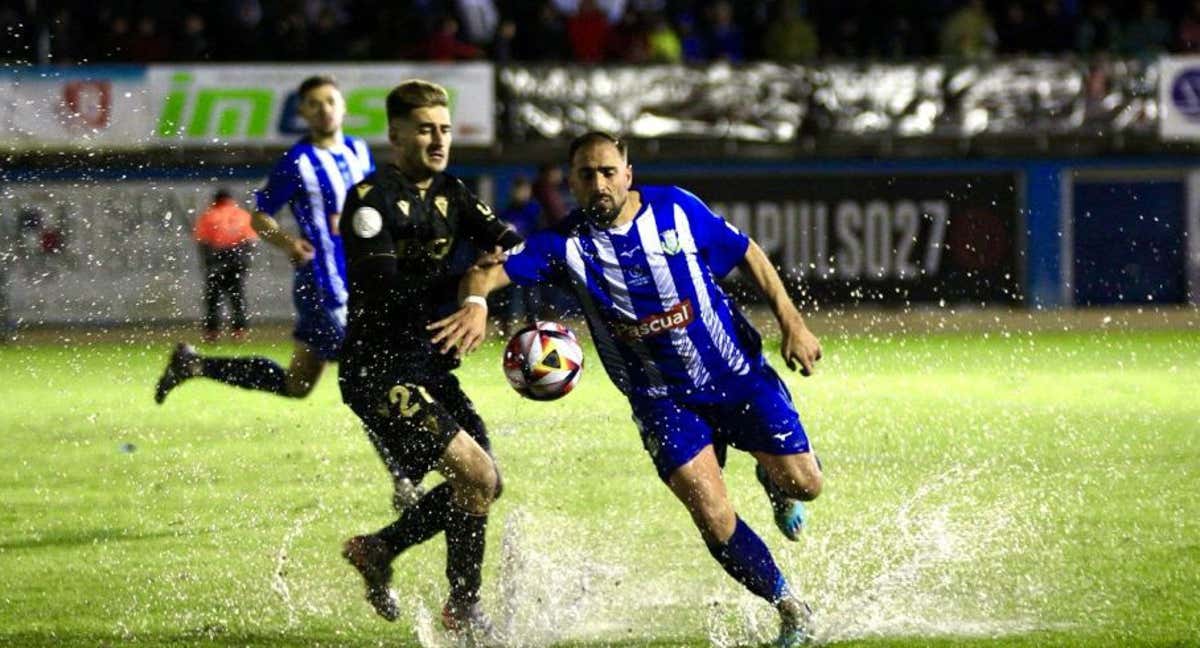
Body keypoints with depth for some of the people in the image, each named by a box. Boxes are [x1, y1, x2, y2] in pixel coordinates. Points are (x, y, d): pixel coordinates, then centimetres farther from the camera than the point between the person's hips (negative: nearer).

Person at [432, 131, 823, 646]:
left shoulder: (676, 209, -8)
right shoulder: (567, 244, -11)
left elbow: (748, 255, 4)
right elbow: (489, 271, -20)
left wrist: (791, 322, -3)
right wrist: (475, 304, -43)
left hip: (736, 372, 1)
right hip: (662, 400, -1)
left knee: (801, 483, -5)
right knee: (714, 521, -12)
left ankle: (770, 478, 34)